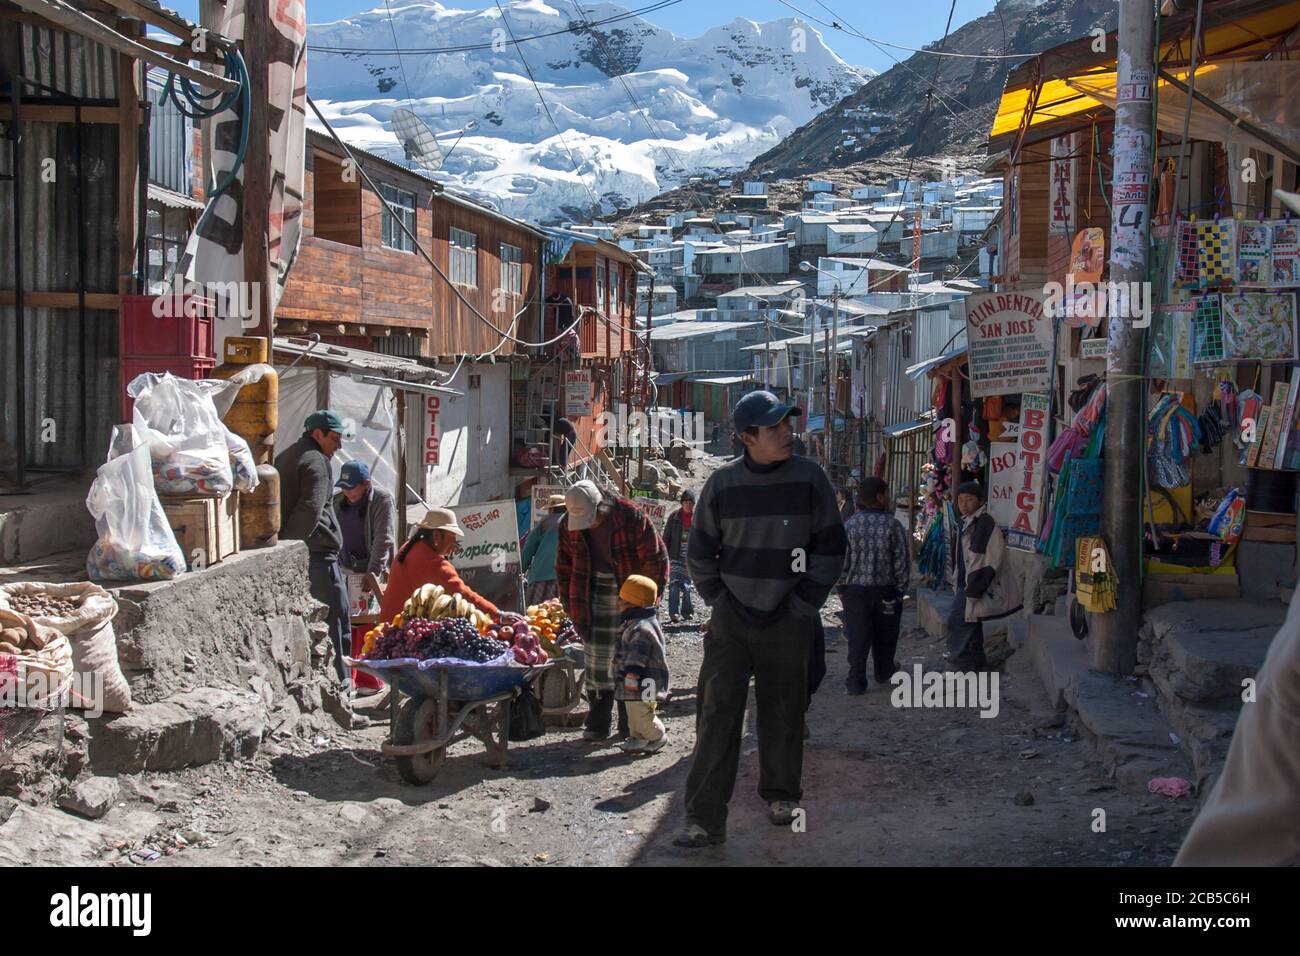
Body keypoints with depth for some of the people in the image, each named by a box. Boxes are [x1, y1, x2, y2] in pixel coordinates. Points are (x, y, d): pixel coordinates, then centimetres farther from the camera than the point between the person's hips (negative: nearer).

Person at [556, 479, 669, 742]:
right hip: (596, 597, 3)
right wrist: (573, 609, 4)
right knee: (597, 659, 0)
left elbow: (656, 560, -9)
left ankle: (630, 724, 14)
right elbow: (564, 569, 7)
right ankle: (598, 723, 9)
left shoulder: (632, 518, -16)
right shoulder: (568, 525, -4)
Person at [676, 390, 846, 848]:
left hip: (788, 622, 0)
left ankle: (781, 794, 32)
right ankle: (704, 818, -2)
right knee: (717, 715, -4)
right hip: (730, 621, 0)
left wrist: (805, 603, -3)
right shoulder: (722, 484, 0)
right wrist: (719, 599, 3)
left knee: (783, 714, 10)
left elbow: (831, 547, 1)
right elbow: (700, 551, 10)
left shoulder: (809, 478, -3)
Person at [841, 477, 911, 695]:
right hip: (886, 590, 0)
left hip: (855, 589, 0)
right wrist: (901, 589, 4)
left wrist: (842, 588, 7)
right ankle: (884, 673, 36)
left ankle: (856, 683, 0)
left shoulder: (849, 525, -3)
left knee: (857, 638, 3)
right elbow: (902, 562, -6)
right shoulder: (893, 525, -7)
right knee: (884, 636, 18)